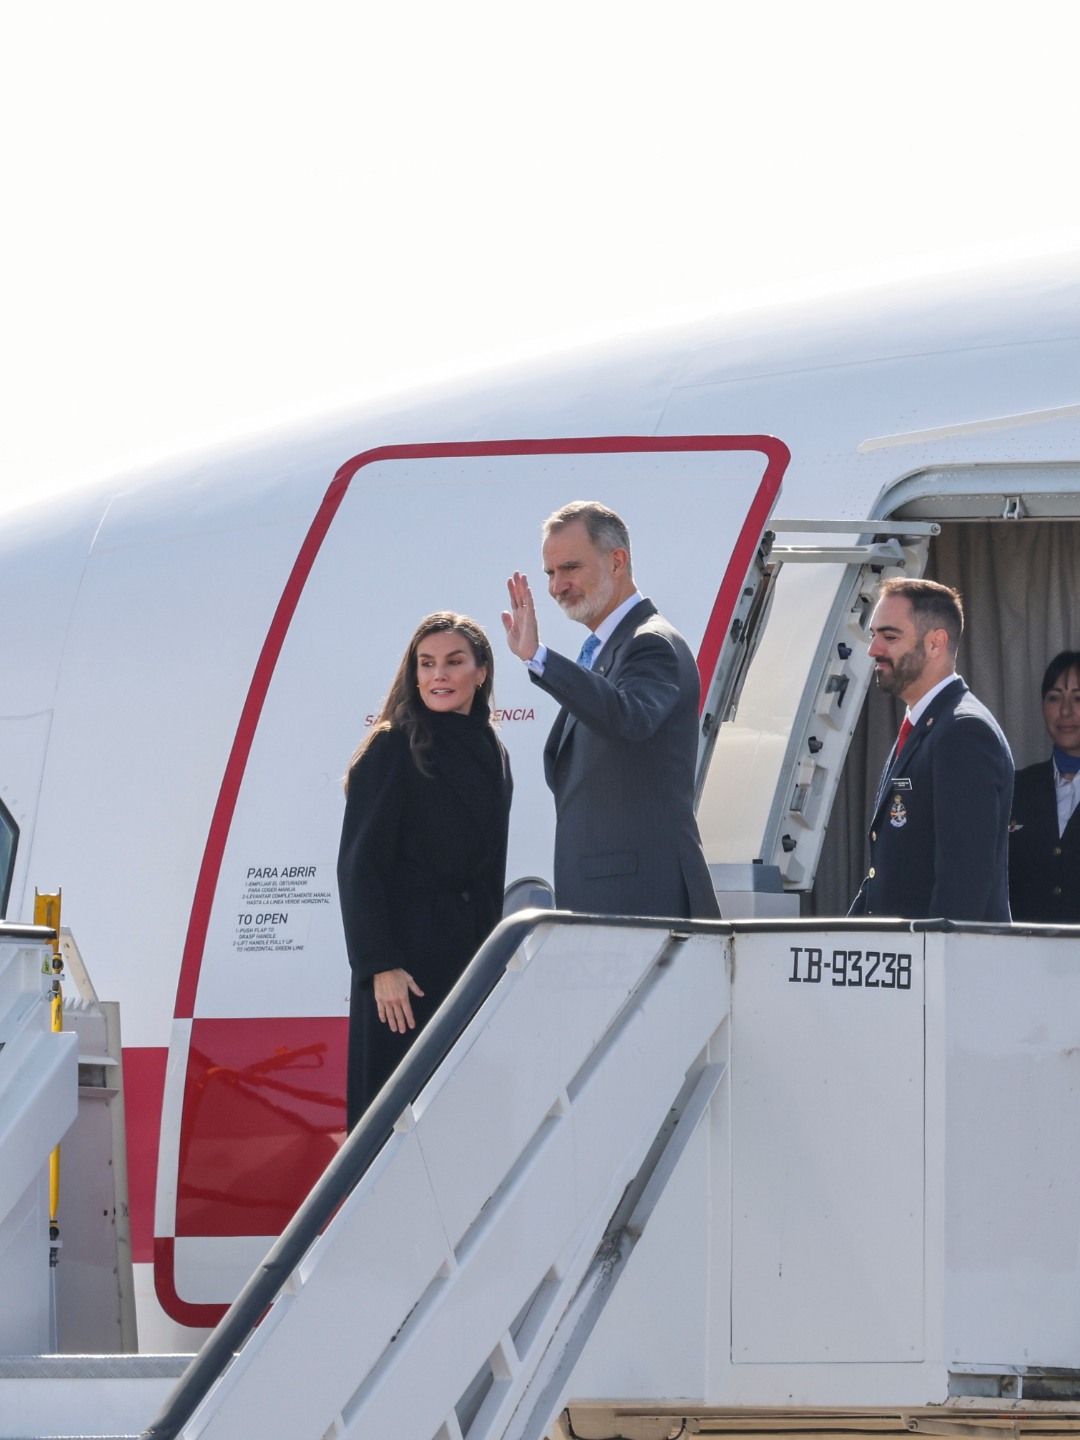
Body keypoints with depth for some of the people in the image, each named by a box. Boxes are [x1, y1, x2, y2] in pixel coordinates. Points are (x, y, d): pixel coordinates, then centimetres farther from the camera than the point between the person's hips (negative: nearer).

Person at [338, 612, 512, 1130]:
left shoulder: (490, 755, 13)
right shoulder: (393, 749, -6)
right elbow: (359, 865, -10)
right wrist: (380, 967, -18)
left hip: (471, 960, 6)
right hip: (407, 965, -6)